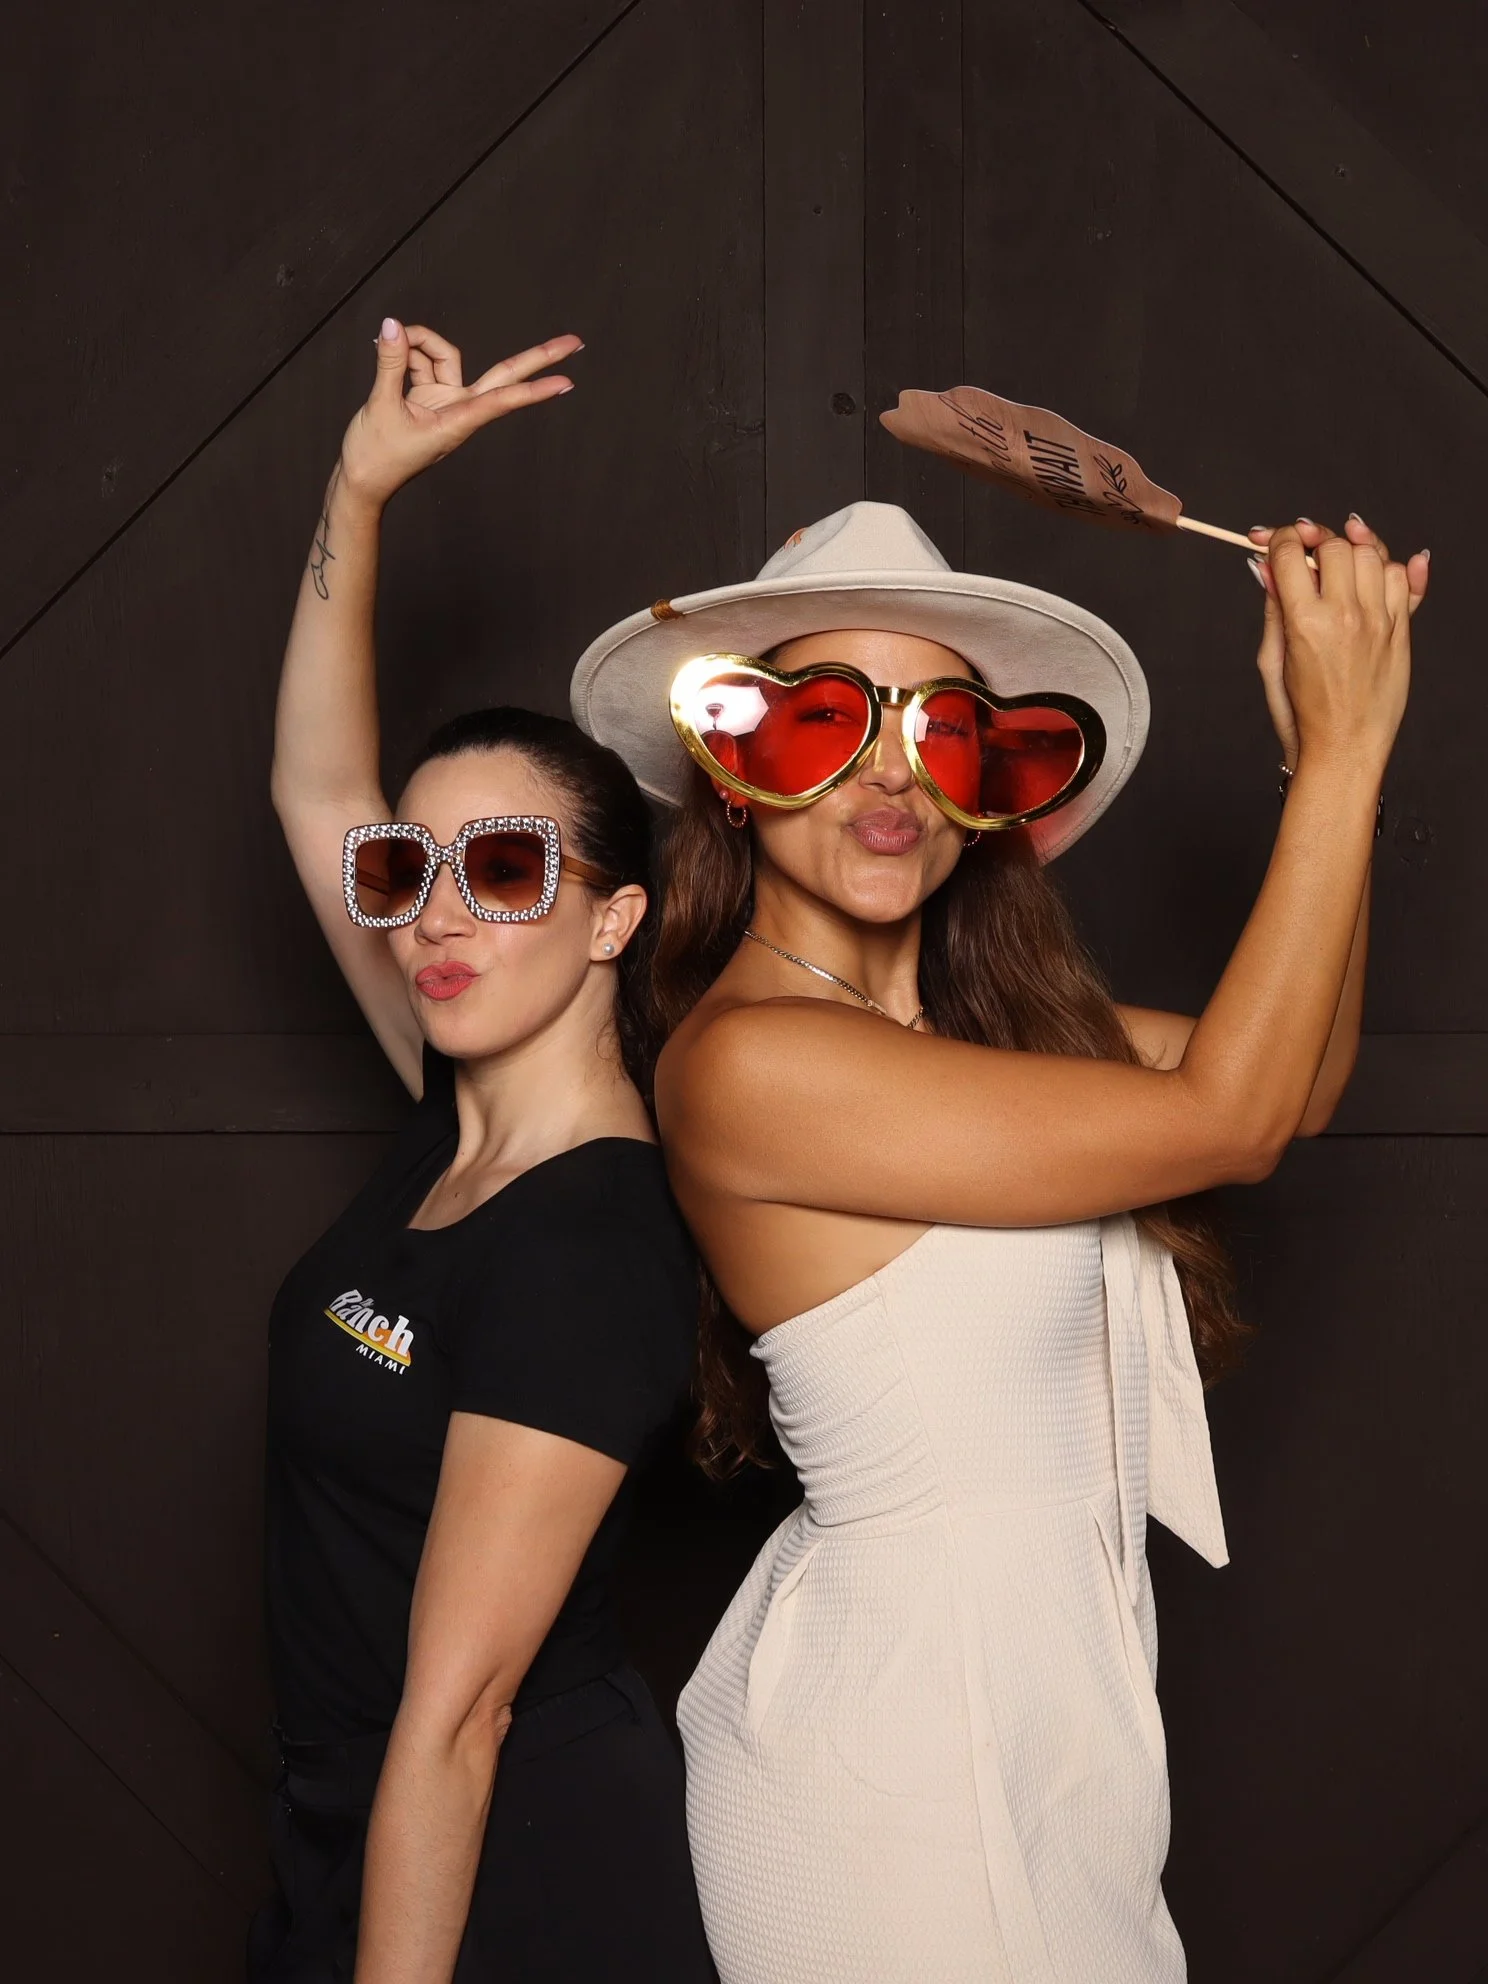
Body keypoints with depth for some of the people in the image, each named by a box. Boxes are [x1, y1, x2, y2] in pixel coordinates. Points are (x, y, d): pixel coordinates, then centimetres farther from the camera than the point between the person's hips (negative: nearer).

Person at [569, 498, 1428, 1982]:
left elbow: (1300, 1082, 6)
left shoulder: (972, 1018, 5)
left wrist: (1320, 744, -3)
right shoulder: (745, 1058, -21)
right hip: (910, 1736, -8)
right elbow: (1227, 1121, -19)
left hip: (1044, 1680, 8)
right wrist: (1349, 747, -15)